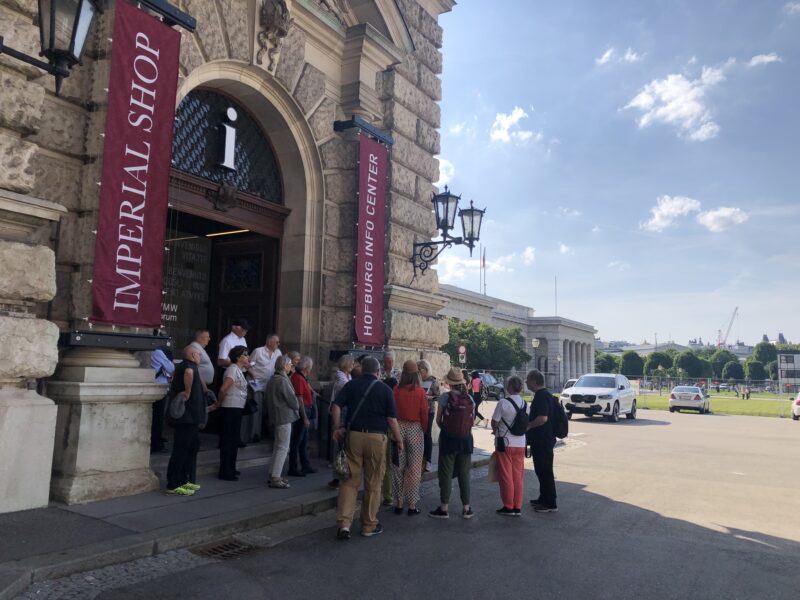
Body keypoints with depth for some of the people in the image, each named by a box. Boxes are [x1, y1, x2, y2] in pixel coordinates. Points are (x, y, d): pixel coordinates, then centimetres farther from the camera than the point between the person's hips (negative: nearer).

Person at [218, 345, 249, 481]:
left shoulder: (238, 370, 14)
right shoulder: (233, 369, -16)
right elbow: (223, 389, -22)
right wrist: (220, 402, -9)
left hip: (237, 409, 10)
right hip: (231, 408, -10)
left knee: (234, 440, 17)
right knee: (228, 440, -4)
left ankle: (230, 469, 28)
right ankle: (225, 472, 2)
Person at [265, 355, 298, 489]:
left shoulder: (272, 379, 11)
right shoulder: (283, 380, -18)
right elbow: (292, 399, -18)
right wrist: (297, 407, 4)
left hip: (276, 416, 10)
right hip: (285, 417, -10)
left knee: (278, 447, 17)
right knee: (283, 448, -5)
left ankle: (273, 475, 23)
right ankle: (275, 478, -4)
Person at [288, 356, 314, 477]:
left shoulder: (301, 377, 13)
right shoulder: (298, 378, -18)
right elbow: (299, 399, -21)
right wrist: (305, 418, -21)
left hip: (304, 412, 10)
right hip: (302, 412, -10)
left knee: (304, 441, 17)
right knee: (297, 441, -2)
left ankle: (305, 465, 27)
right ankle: (293, 469, 6)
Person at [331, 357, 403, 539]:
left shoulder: (351, 385, 6)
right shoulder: (385, 389, 1)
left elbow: (336, 406, -5)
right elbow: (392, 419, -3)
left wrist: (337, 427, 3)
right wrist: (399, 440, 5)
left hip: (354, 435, 2)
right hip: (377, 437, -2)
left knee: (350, 481, 8)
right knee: (373, 484, 9)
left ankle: (343, 523, -1)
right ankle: (369, 526, 19)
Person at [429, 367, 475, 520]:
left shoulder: (445, 397, -11)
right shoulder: (470, 399, -1)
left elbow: (438, 420, -7)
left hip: (448, 438, -3)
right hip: (466, 438, 4)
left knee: (446, 473, 5)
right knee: (464, 474, 12)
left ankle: (444, 508, 10)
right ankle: (466, 508, 17)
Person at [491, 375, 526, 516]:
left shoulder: (503, 402, -15)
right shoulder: (525, 404, 3)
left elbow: (494, 422, -10)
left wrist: (496, 431, 10)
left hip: (505, 443, -5)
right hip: (520, 444, 5)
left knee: (506, 476, 5)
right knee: (518, 476, 11)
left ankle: (508, 507, 12)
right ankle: (518, 507, 17)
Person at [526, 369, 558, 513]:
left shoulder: (542, 396, -20)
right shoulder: (543, 394, 14)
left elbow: (543, 418, -29)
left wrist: (528, 425, -17)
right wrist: (529, 424, 20)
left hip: (543, 441, -10)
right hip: (541, 440, 10)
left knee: (544, 471, -3)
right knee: (541, 470, 18)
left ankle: (550, 504, 4)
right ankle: (543, 499, 29)